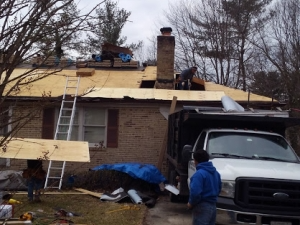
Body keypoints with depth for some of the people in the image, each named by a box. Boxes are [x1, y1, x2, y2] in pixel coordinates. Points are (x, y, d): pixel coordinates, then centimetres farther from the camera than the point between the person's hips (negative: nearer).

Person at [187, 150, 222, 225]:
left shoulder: (199, 174, -19)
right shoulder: (215, 172, 11)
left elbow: (195, 193, -26)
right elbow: (219, 188, 18)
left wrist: (191, 203, -10)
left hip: (202, 207, -9)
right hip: (213, 205, 9)